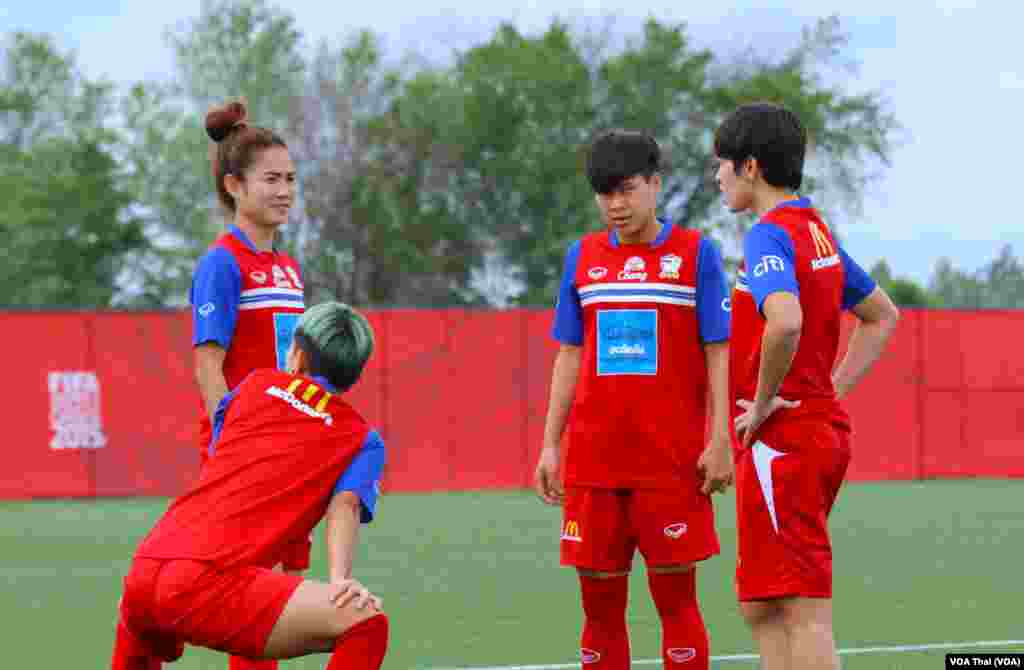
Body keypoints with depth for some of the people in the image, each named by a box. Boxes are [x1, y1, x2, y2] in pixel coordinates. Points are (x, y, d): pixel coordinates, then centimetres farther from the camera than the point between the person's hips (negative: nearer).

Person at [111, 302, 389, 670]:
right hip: (208, 584, -6)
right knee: (366, 623, -11)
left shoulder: (258, 383, 23)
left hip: (141, 573, 6)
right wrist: (341, 580, -20)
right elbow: (345, 505, -7)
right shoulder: (362, 439, 12)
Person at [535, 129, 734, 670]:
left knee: (675, 598, -2)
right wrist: (551, 445, 9)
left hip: (673, 461, -4)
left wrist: (720, 440, -9)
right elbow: (569, 357, 13)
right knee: (600, 602, 6)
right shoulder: (582, 257, 10)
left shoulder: (694, 253, 0)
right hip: (594, 459, 4)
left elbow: (718, 353, -2)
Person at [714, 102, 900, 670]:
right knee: (761, 608, 14)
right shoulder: (819, 234, 14)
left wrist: (764, 402, -18)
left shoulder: (769, 237, -14)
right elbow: (882, 316, 27)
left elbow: (786, 322, -33)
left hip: (781, 436, -10)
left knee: (804, 616, -9)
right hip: (825, 427, 10)